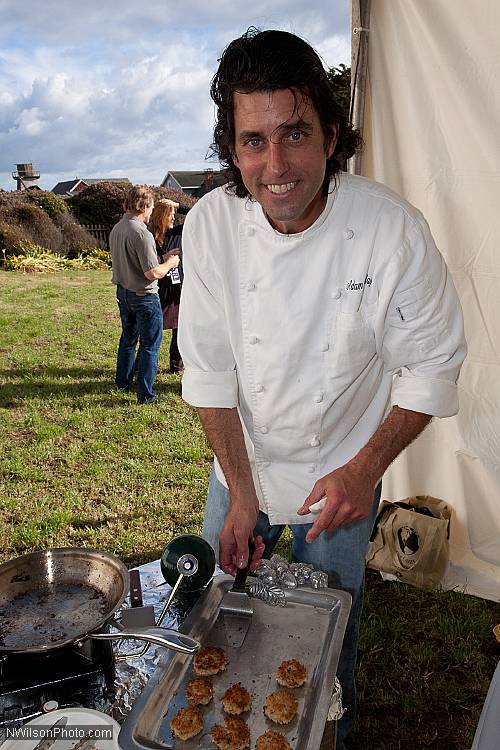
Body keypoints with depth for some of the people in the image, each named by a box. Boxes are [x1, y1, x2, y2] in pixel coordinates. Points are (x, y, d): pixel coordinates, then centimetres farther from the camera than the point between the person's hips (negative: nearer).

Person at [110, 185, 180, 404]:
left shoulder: (116, 229, 4)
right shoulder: (141, 233, -23)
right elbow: (152, 273, -25)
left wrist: (162, 262, 17)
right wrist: (170, 264, -5)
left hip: (123, 292, 9)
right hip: (143, 296, -8)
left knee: (128, 338, 24)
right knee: (150, 345, 3)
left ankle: (123, 381, 37)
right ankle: (145, 394, 8)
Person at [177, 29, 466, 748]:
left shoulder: (394, 230, -24)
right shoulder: (211, 224, -18)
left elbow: (433, 367, -13)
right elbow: (210, 368, -11)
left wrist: (364, 470, -20)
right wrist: (241, 494, -11)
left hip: (343, 475, -2)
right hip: (241, 467, 3)